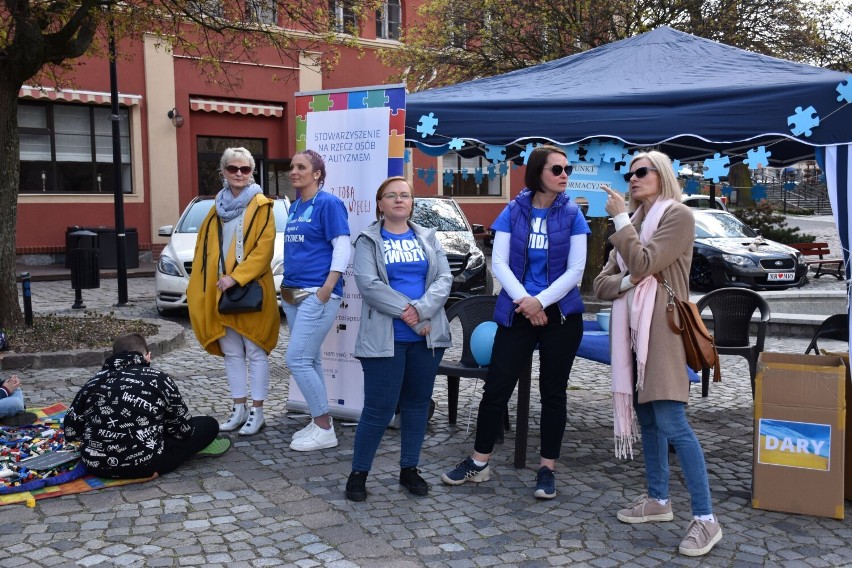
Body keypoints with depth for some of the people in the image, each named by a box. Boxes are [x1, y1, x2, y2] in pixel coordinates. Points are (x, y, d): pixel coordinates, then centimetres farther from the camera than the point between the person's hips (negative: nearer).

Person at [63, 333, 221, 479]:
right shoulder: (158, 379, -1)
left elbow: (71, 431, 6)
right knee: (209, 425, 10)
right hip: (142, 465, -5)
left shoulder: (95, 381, 7)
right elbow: (183, 428, 3)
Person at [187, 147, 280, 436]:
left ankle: (256, 412, 9)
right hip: (221, 292, 6)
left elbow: (264, 249, -13)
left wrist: (236, 277, -19)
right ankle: (238, 408, 23)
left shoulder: (261, 206, -4)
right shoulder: (218, 207, 15)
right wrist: (198, 288, 6)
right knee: (231, 352, 12)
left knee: (255, 352, 1)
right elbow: (204, 249, 15)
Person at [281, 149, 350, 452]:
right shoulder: (295, 207, 15)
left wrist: (326, 290, -20)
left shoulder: (328, 203, -8)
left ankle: (325, 430, 1)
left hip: (317, 295, -8)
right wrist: (286, 284, 16)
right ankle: (320, 421, 21)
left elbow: (342, 247, -14)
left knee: (297, 361, -11)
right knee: (310, 360, 12)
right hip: (292, 294, 8)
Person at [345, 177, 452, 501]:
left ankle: (409, 469, 24)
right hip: (385, 337, -4)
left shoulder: (428, 238, 13)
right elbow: (369, 284, -11)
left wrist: (421, 310, -15)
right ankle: (358, 472, 11)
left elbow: (444, 279, 1)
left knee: (418, 403, 11)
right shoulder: (368, 241, 2)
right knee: (379, 408, -4)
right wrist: (407, 313, -16)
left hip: (427, 337, 4)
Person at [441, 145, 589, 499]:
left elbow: (575, 271, -4)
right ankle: (479, 463, 17)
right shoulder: (513, 211, 1)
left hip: (560, 314, 0)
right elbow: (499, 262, -4)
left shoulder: (572, 215, 0)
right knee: (496, 386, 1)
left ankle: (547, 469, 19)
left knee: (553, 391, 7)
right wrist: (523, 301, -16)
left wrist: (540, 301, -15)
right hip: (516, 313, 0)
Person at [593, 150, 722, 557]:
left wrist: (619, 218, -9)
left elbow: (643, 264, -19)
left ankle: (705, 519, -6)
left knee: (672, 423, -12)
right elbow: (601, 283, 12)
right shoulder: (633, 223, 16)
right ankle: (658, 500, 24)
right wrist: (627, 281, -10)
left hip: (661, 329, -8)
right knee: (646, 418, 12)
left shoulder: (678, 215, -5)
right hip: (631, 330, 8)